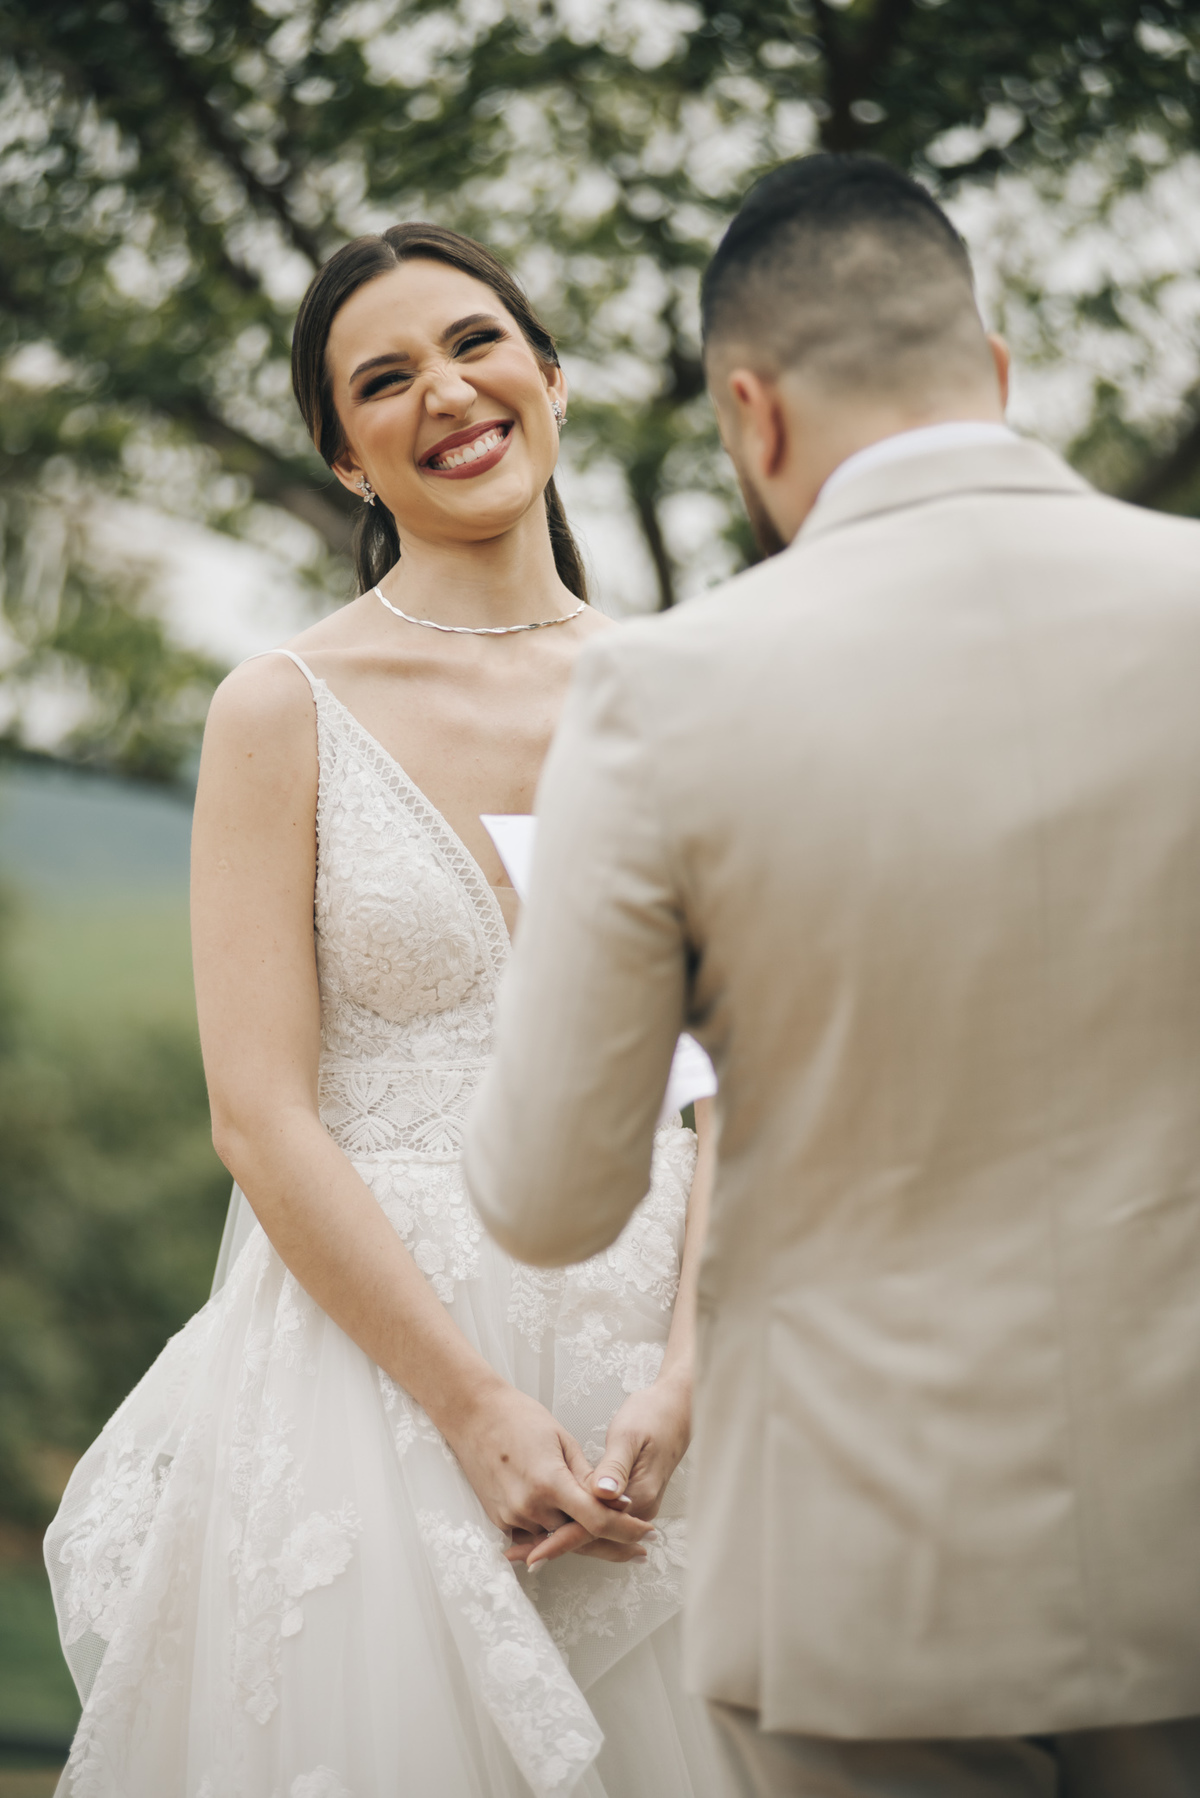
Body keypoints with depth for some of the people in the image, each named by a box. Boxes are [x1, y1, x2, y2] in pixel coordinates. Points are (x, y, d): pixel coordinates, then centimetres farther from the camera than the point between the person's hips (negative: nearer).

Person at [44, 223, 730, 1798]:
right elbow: (262, 1117, -9)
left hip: (641, 1355, 3)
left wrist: (681, 1375, -10)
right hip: (376, 1348, -3)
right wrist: (479, 1409, -13)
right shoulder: (287, 710, -3)